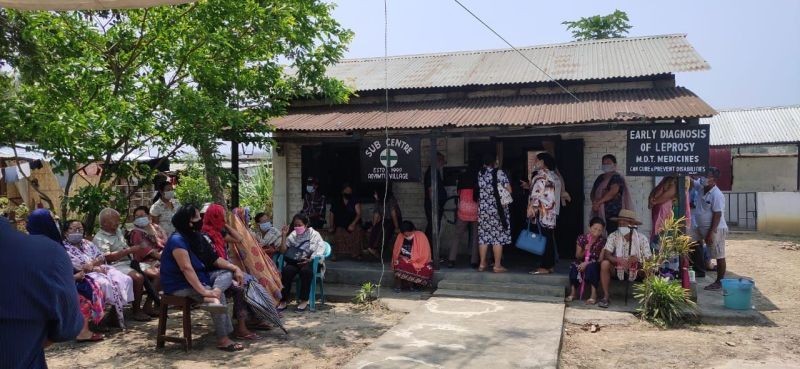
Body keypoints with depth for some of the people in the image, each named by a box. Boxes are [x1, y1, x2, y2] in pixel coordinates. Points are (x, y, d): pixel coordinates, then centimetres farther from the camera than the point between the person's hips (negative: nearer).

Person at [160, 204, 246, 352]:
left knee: (228, 274, -4)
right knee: (218, 296, -24)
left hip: (198, 279, 9)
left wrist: (235, 268, -2)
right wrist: (204, 291, -35)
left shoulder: (196, 237, 8)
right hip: (180, 285, -9)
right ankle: (222, 339, -19)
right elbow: (186, 268, -29)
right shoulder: (178, 240, -19)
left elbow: (214, 258, 11)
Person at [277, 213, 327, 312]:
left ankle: (304, 301, -27)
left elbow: (320, 250, -7)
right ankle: (283, 301, -25)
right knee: (286, 270, -30)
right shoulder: (292, 235, 14)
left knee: (306, 270, -37)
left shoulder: (314, 234, 5)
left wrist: (309, 260, -23)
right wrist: (284, 236, -4)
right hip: (294, 262, 3)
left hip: (310, 262, -3)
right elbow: (283, 251, 6)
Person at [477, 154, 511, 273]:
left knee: (483, 236, 10)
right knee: (498, 236, 1)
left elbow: (476, 191, 8)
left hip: (482, 209, 4)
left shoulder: (479, 174, 4)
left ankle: (482, 264, 14)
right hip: (498, 209, -4)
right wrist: (500, 194, 8)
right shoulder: (499, 173, -8)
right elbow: (509, 190, -10)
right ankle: (497, 266, 3)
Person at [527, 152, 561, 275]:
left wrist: (532, 209, -14)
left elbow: (537, 194, -16)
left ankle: (544, 267, -8)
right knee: (550, 239, 10)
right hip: (553, 212, 9)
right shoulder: (553, 176, 17)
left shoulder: (541, 175, -10)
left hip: (543, 212, -9)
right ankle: (550, 265, 13)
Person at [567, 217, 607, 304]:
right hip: (582, 263, 2)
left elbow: (600, 259, -13)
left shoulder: (602, 241, -11)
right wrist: (585, 251, -20)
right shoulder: (582, 238, -6)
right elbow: (577, 256, 0)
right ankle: (572, 293, -23)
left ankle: (594, 295, -30)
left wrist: (587, 263, -26)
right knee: (574, 266, -31)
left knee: (591, 267, -36)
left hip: (594, 265, -2)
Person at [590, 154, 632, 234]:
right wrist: (594, 202, -3)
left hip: (613, 213, -6)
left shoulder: (617, 177, -2)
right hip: (600, 213, 6)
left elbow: (613, 192, -16)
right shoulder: (600, 177, 19)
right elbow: (593, 192, 18)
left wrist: (599, 202, -14)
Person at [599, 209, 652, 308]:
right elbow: (606, 254, -20)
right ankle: (606, 297, -19)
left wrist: (637, 260, -36)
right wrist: (618, 260, -39)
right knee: (605, 264, -27)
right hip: (617, 269, 1)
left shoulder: (642, 238, -11)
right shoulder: (613, 236, -9)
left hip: (636, 271, -1)